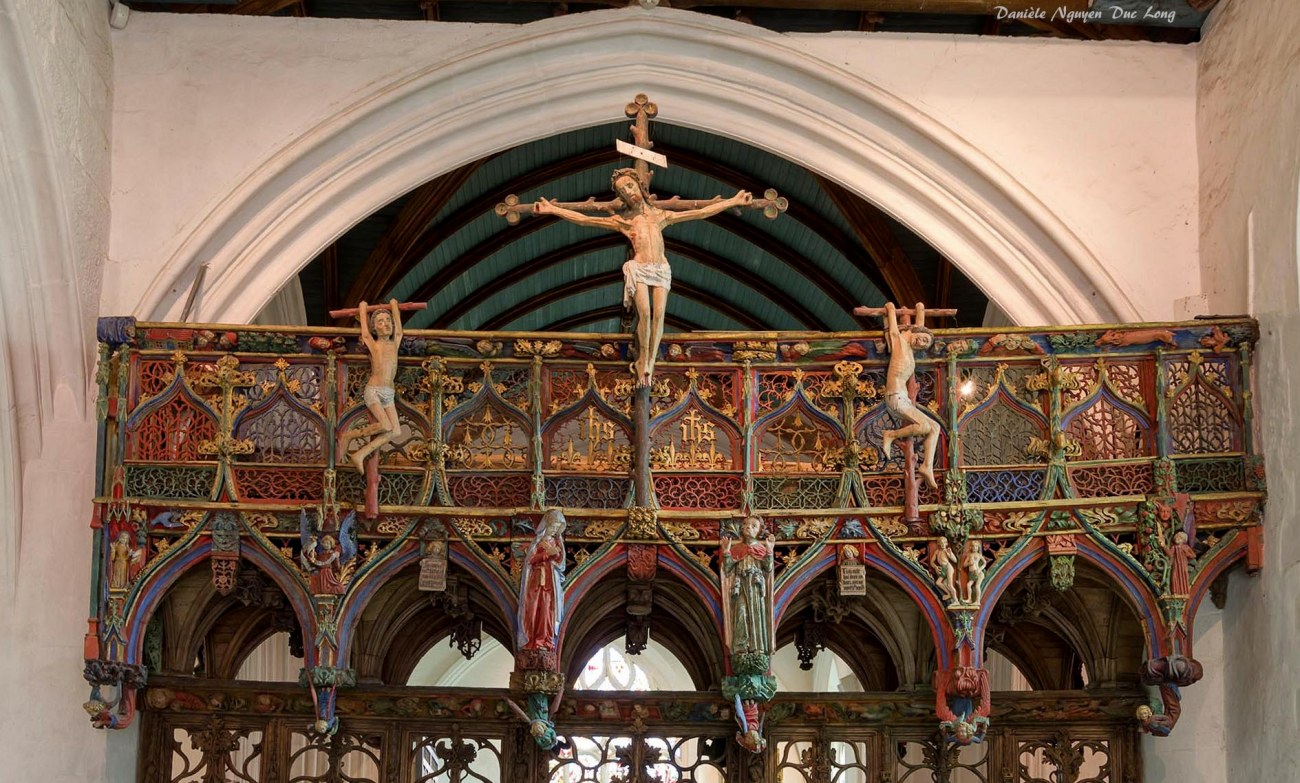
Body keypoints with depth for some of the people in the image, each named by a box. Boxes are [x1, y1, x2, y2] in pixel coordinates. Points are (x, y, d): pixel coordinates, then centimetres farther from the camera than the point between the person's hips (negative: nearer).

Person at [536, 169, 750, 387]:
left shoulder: (660, 215, 18)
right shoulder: (622, 220, 12)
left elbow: (701, 212, 17)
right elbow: (584, 219, 6)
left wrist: (733, 201, 15)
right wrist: (553, 210, -2)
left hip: (661, 269, 2)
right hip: (638, 269, -2)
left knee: (659, 314, -13)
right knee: (644, 313, -19)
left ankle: (649, 365, -9)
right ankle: (642, 362, -6)